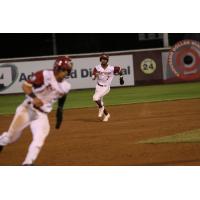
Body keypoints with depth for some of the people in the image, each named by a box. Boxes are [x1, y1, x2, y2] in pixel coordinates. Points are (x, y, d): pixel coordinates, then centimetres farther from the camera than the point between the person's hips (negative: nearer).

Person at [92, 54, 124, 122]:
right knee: (99, 102, 9)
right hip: (98, 87, 4)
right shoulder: (97, 68, -7)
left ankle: (101, 108, 0)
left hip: (106, 87, -3)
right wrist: (95, 75, -36)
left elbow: (119, 69, 9)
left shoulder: (111, 68, -10)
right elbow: (93, 78, -15)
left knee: (96, 98, -26)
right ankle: (106, 114, 31)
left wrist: (121, 77, 13)